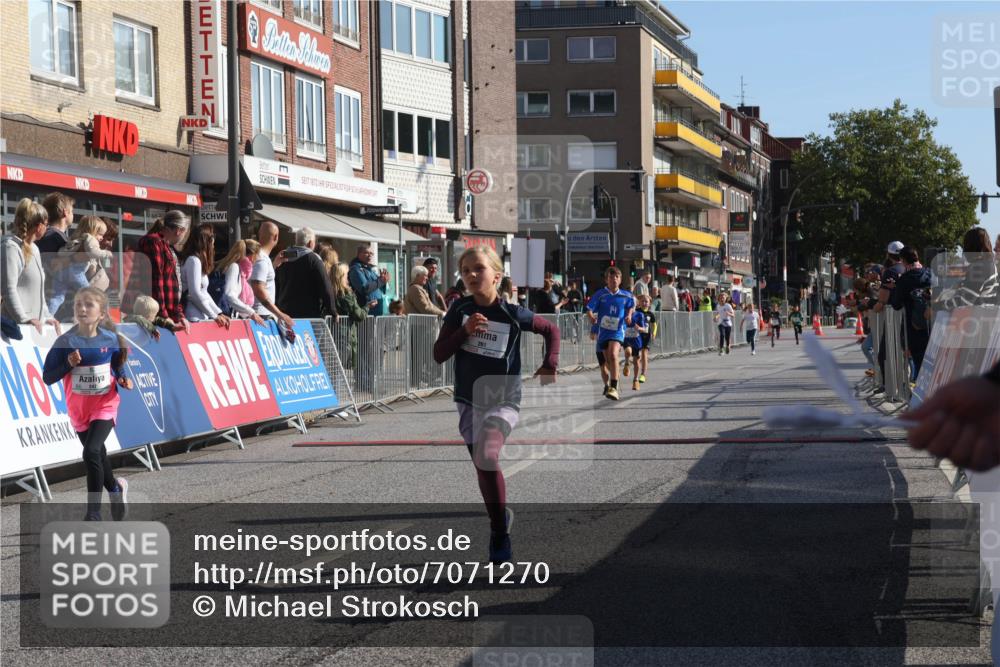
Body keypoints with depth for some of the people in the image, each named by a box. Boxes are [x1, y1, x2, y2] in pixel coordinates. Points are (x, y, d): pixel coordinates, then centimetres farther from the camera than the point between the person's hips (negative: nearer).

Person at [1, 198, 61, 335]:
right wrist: (24, 319, -21)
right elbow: (9, 289, -17)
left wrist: (46, 317, 16)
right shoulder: (11, 247, -10)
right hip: (16, 324, -9)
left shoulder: (34, 249, 20)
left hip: (36, 324, 9)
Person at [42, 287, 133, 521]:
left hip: (105, 405, -2)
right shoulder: (65, 342, -11)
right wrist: (69, 364, -25)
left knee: (91, 452, -20)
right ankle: (115, 488, 48)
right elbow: (47, 377, -10)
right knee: (98, 456, 14)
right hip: (78, 409, 2)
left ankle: (93, 513, -10)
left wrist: (123, 378, -8)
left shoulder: (110, 339, -7)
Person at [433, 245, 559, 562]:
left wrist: (550, 365, -4)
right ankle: (501, 516, 37)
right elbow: (439, 354, -3)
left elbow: (551, 330, 6)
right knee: (481, 467, 13)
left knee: (486, 457, -27)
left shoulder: (512, 314, -10)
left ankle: (499, 536, -17)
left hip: (503, 400, -4)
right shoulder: (460, 309, -3)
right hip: (469, 400, 5)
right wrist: (464, 331, -18)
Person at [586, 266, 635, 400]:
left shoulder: (626, 296, 0)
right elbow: (589, 309, -7)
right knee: (608, 359, 14)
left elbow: (631, 305, 20)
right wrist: (591, 317, -27)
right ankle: (608, 383, 44)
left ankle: (613, 388, -28)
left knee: (613, 354, -25)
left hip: (617, 330, -2)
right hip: (603, 329, 2)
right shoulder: (600, 294, -5)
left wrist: (629, 315, 2)